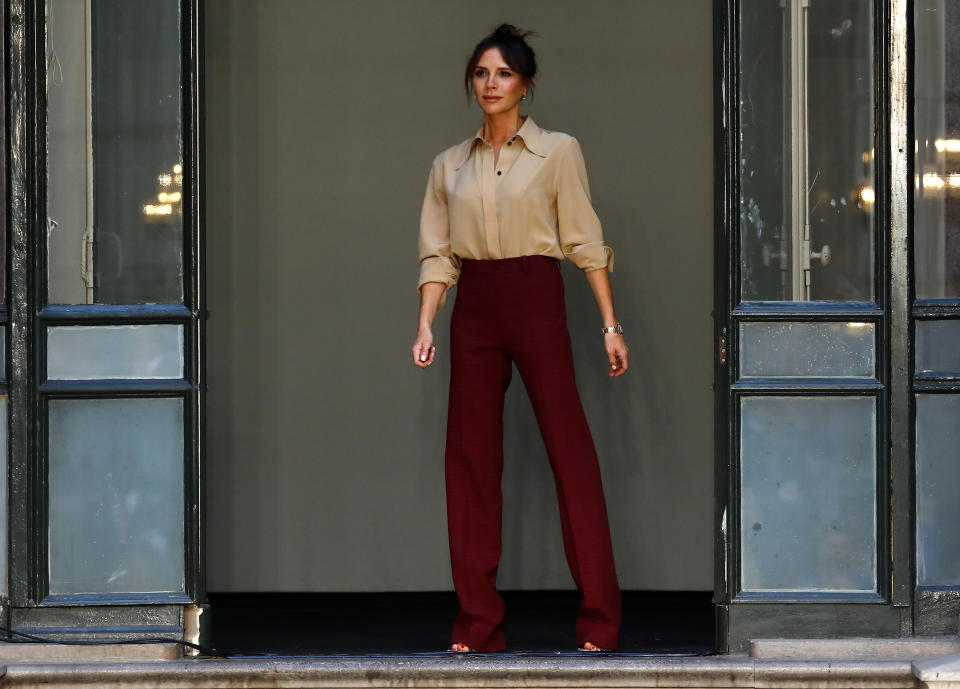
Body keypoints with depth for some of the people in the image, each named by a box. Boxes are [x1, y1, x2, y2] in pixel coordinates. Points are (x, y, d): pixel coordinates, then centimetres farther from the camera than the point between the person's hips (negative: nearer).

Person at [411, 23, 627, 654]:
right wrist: (426, 324, -2)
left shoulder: (557, 151, 2)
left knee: (570, 449, -6)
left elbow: (586, 241, -1)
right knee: (470, 455, 3)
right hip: (474, 308, 4)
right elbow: (438, 253, 11)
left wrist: (610, 325, -5)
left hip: (535, 300, -4)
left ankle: (599, 621, -3)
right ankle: (478, 622, 8)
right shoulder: (450, 165, 12)